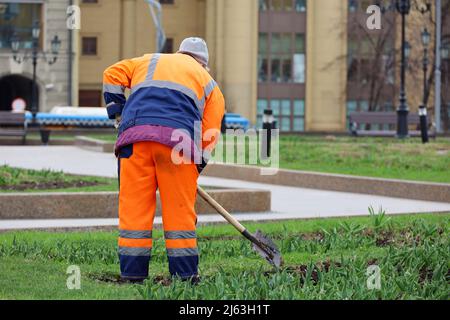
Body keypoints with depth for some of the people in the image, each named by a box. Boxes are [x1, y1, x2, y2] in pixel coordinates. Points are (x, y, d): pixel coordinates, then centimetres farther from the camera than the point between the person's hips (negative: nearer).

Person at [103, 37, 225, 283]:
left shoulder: (150, 61, 32)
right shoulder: (209, 83, 26)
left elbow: (112, 75, 23)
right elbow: (209, 133, 18)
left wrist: (118, 113, 28)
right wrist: (196, 168, 21)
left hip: (134, 135, 1)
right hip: (178, 139, -1)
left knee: (133, 205, 3)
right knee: (179, 209, 5)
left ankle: (132, 272, 4)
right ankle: (184, 273, 6)